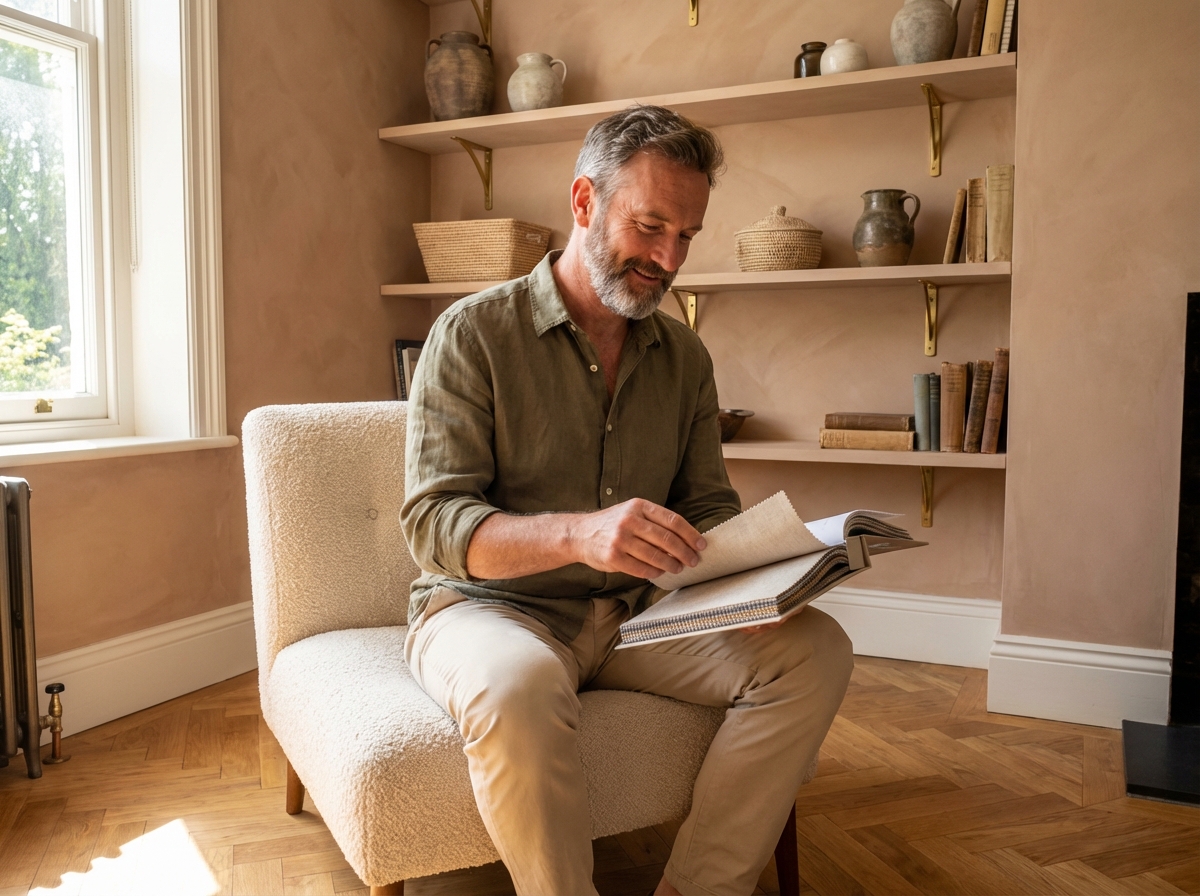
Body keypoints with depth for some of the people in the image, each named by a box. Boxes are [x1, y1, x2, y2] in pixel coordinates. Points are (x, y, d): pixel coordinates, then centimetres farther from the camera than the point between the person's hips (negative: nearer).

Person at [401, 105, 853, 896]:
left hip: (632, 615, 5)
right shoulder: (474, 333, -8)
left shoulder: (684, 356, 8)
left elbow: (709, 504, 12)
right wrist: (579, 534, -34)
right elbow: (435, 525, -15)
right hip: (491, 606, -4)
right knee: (521, 684, -39)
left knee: (815, 650, -17)